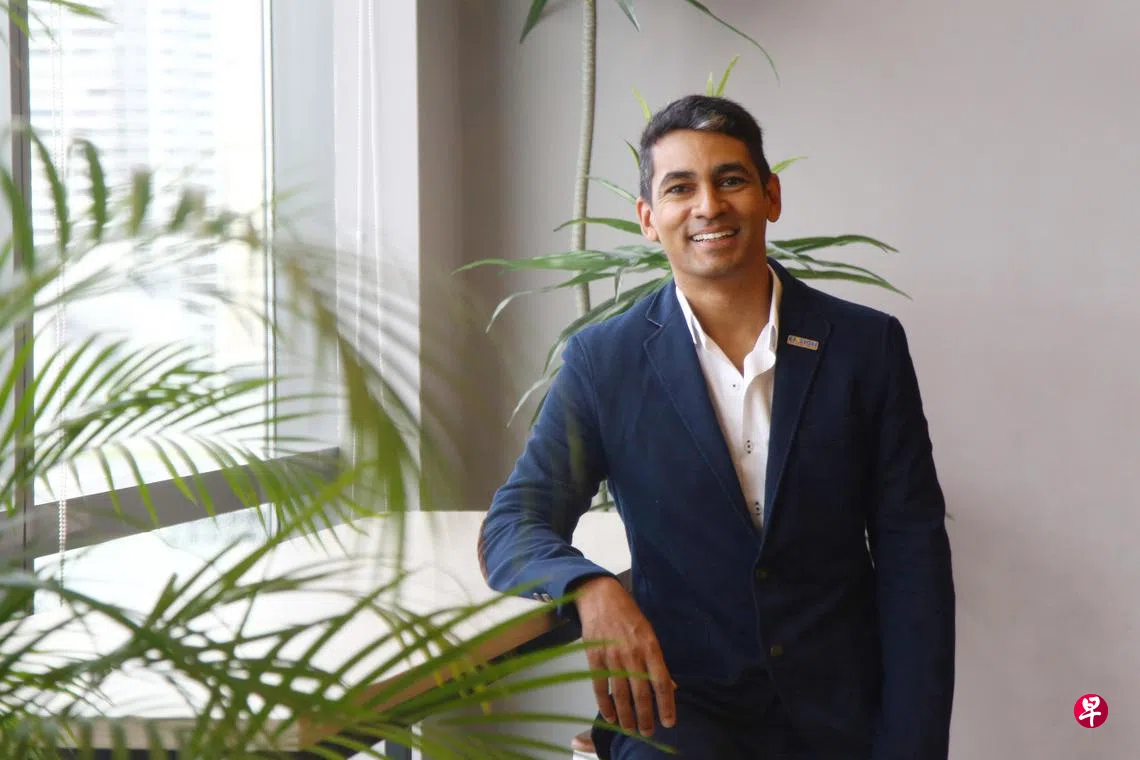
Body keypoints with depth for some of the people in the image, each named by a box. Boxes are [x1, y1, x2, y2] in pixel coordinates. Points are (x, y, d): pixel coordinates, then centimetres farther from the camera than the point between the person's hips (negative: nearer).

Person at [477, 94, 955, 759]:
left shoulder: (868, 344, 1)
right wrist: (591, 589, -25)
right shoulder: (604, 361, 0)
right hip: (679, 703, -3)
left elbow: (912, 553, 1)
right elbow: (513, 527, -2)